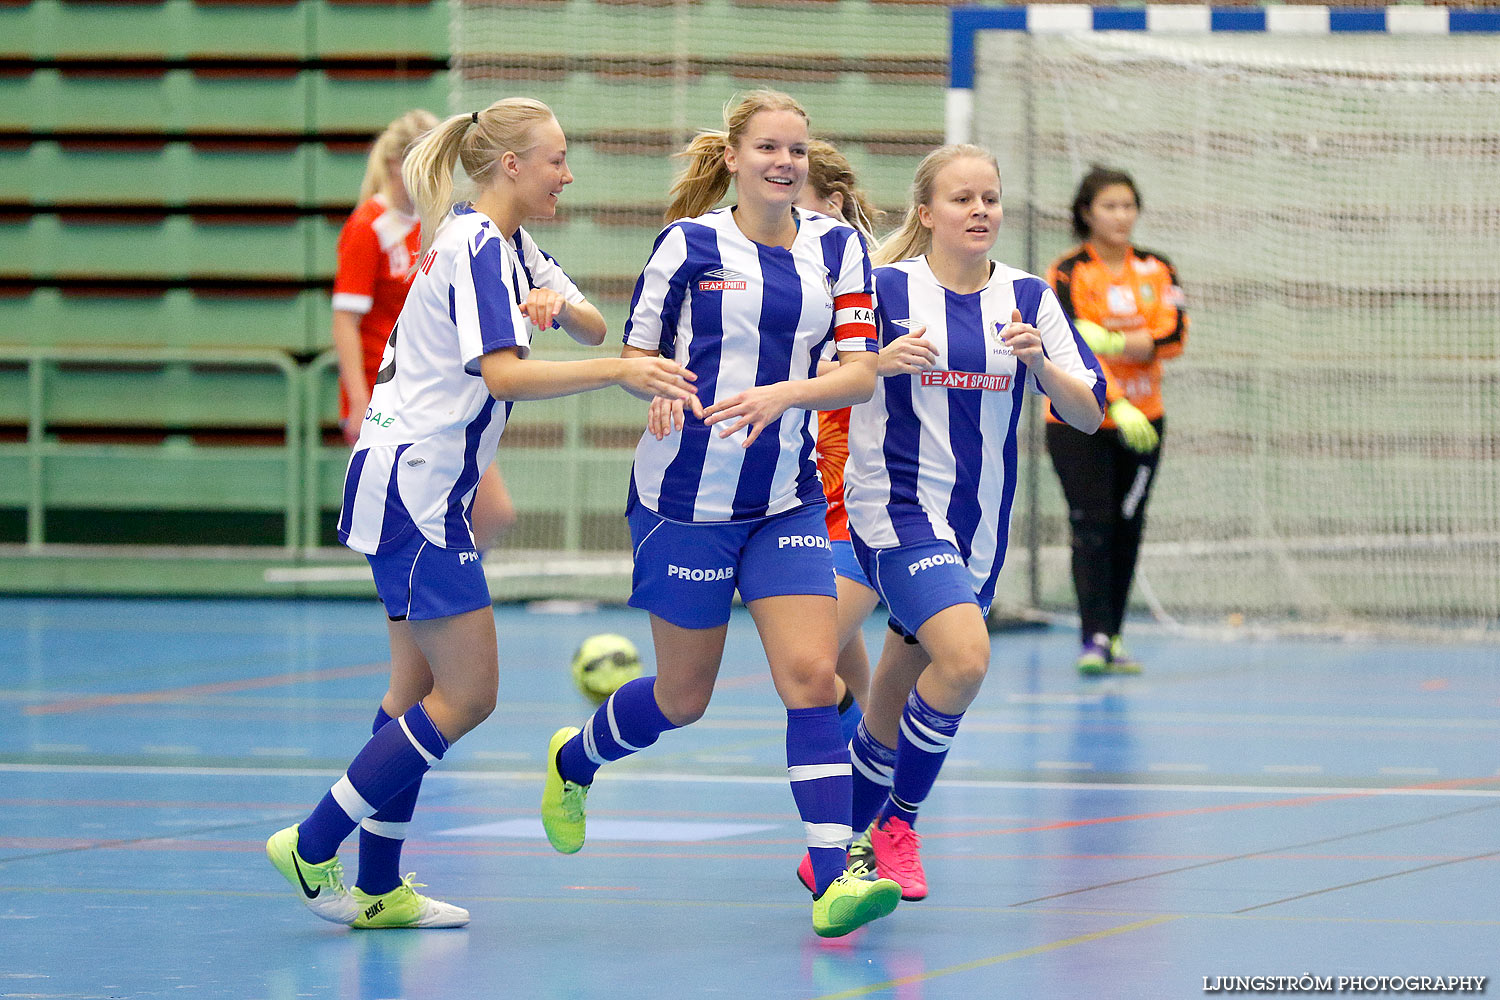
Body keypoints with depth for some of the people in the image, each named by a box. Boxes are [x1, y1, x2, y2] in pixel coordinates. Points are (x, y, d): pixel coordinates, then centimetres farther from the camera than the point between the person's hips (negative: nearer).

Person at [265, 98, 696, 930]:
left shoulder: (507, 246, 15)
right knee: (467, 694, -8)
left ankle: (377, 888, 12)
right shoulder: (478, 246, -16)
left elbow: (593, 326, 14)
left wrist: (558, 303, -8)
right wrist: (618, 371, -34)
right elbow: (503, 374, -27)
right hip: (413, 482, -10)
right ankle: (312, 847, -5)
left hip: (418, 489, 10)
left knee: (421, 688, 11)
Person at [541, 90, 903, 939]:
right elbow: (635, 355, 3)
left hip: (788, 501, 3)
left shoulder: (838, 248, 4)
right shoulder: (688, 242, -4)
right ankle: (573, 761, 40)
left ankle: (834, 883, -14)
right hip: (687, 495, -2)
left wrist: (781, 393, -22)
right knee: (684, 696, 8)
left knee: (812, 676, -12)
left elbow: (862, 372, -4)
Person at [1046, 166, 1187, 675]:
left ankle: (1113, 638, 13)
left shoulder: (1157, 270, 5)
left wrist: (1112, 341, -23)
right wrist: (1115, 404, -30)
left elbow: (1172, 336, -9)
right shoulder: (1068, 273, -8)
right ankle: (1094, 638, -14)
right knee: (1092, 524, -12)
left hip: (1141, 420, 4)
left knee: (1127, 529, 5)